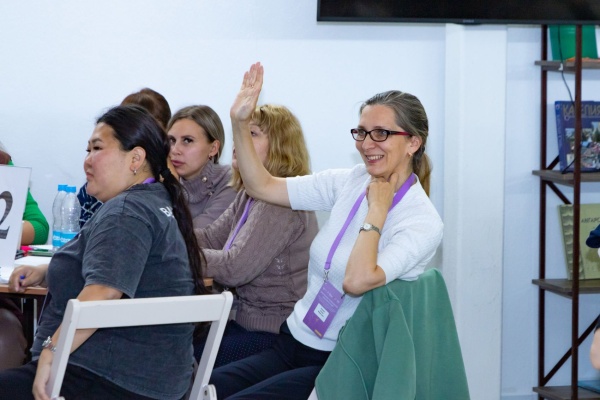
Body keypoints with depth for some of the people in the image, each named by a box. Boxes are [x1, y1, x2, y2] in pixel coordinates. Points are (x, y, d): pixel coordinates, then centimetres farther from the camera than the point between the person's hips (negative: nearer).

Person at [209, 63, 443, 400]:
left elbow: (357, 281, -30)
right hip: (292, 343, 6)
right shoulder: (350, 182, 3)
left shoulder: (423, 222, -16)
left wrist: (377, 210, -19)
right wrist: (240, 122, -7)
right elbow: (262, 186, 4)